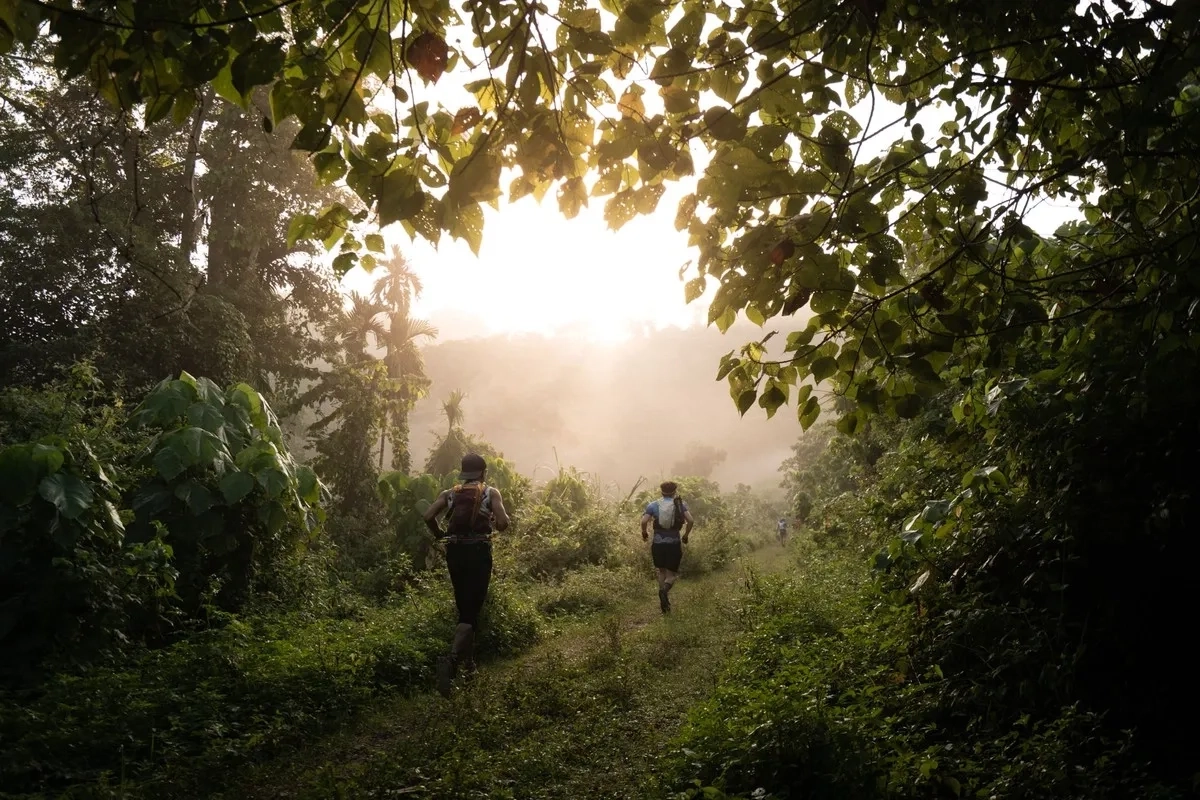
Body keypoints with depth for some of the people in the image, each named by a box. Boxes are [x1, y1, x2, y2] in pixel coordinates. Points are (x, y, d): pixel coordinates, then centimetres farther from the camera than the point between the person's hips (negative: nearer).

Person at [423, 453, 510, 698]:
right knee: (471, 612, -6)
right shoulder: (491, 493, 3)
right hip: (479, 552, -4)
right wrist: (495, 523, 12)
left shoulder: (450, 493, 11)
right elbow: (503, 523, -11)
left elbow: (428, 516, -5)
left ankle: (467, 658, 30)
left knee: (463, 608, 22)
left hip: (455, 551, 4)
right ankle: (452, 659, -29)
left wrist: (440, 535, 12)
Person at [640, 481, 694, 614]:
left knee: (661, 571, 20)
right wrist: (685, 535, 6)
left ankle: (665, 602, 18)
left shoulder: (653, 505, 1)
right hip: (674, 543, -1)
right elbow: (690, 521, -9)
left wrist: (644, 533, 8)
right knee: (672, 574, 9)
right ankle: (665, 588, -22)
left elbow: (644, 521, -10)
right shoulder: (680, 504, 2)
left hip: (658, 543, 1)